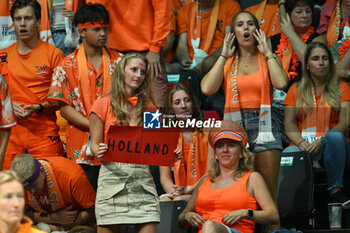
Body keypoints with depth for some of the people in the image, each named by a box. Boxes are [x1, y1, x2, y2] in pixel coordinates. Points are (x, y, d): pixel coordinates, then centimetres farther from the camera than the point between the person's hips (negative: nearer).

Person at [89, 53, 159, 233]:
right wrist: (100, 153, -19)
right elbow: (94, 144, 4)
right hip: (112, 175, -2)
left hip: (143, 178, 2)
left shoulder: (147, 107, 14)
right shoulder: (103, 105, 6)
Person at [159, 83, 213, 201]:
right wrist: (174, 192, -18)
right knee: (162, 202, -32)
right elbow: (164, 177, 5)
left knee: (180, 201, -34)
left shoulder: (208, 131, 1)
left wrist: (188, 190, -19)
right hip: (179, 194, 2)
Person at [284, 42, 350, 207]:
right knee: (287, 155, -35)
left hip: (332, 150, -1)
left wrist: (321, 141, -18)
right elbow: (289, 124, 8)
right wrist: (301, 142, -14)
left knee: (335, 136, -37)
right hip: (303, 147, 1)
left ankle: (335, 192, -34)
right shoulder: (296, 90, 18)